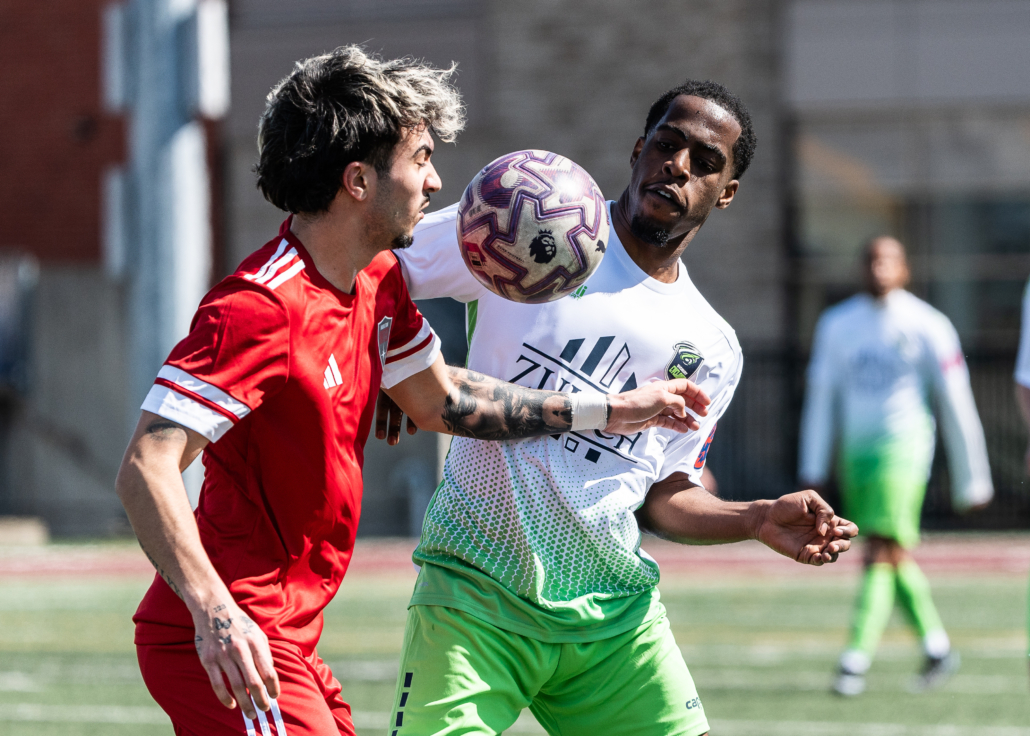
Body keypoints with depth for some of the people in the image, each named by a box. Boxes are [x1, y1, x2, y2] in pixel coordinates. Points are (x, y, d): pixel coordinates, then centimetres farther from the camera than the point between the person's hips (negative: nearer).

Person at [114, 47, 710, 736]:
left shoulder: (378, 280, 9)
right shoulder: (259, 310, -22)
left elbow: (440, 400, 26)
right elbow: (146, 469, -27)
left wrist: (609, 412, 26)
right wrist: (214, 613, -37)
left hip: (289, 643, 10)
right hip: (228, 650, -10)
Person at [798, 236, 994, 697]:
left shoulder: (927, 327, -3)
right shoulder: (837, 325, 10)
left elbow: (956, 405, -1)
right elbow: (821, 398, 13)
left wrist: (972, 481, 0)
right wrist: (812, 471, 9)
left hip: (903, 446, -5)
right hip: (856, 450, 5)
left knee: (882, 552, -14)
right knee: (895, 557, 10)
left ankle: (856, 658, -17)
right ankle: (936, 646, 24)